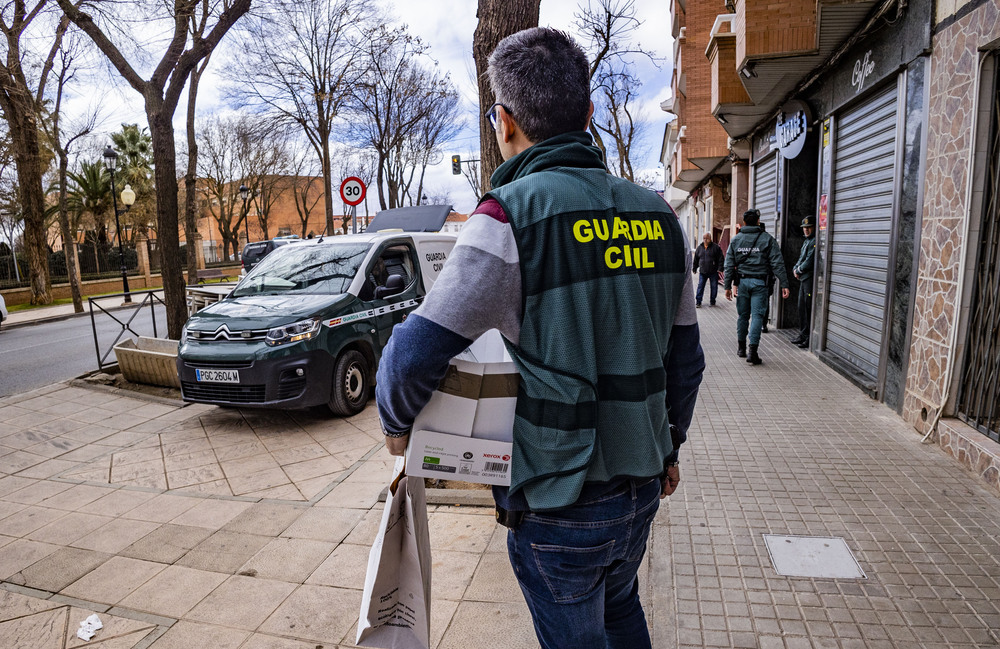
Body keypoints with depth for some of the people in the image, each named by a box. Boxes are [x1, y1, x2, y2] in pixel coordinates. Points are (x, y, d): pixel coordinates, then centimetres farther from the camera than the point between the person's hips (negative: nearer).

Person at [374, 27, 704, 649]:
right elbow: (686, 357, 8)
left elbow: (418, 352, -20)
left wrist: (397, 423, 1)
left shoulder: (513, 214, -20)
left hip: (560, 501, -6)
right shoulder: (658, 215, 0)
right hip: (643, 485, 6)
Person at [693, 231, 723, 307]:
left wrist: (720, 269, -11)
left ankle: (712, 301, 17)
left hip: (713, 272, -2)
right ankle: (698, 302, 5)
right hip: (702, 272, 2)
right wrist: (694, 268, 19)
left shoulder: (716, 247, -2)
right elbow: (696, 259, 18)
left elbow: (720, 259, -4)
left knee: (714, 287, 5)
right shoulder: (699, 248, 9)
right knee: (700, 287, 0)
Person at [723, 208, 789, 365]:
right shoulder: (767, 239, -1)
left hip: (742, 282, 3)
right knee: (757, 315, -2)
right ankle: (753, 352, -7)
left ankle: (741, 348, 23)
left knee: (742, 315, 13)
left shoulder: (735, 240, 6)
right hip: (759, 283, -3)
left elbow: (729, 265, 6)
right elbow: (777, 264, -4)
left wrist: (727, 286, 9)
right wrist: (784, 284, -2)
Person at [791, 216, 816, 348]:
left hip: (810, 279, -10)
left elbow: (809, 262, -18)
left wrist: (798, 270, -5)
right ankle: (803, 336, 23)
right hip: (803, 279, 10)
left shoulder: (815, 241, -13)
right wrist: (795, 269, 5)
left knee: (809, 309, -7)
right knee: (802, 308, 14)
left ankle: (810, 339, -2)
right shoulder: (806, 241, 18)